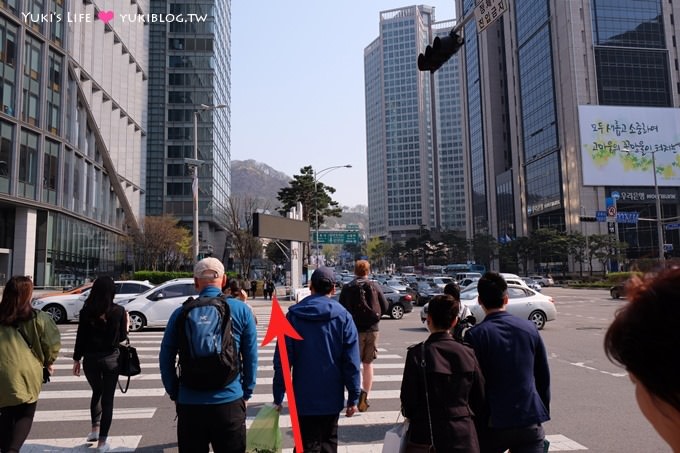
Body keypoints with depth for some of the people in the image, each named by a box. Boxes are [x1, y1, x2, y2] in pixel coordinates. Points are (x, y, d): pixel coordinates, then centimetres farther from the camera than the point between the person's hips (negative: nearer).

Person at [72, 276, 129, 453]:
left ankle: (95, 429, 27)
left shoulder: (86, 311, -5)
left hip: (90, 358, 2)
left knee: (96, 392, 25)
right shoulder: (118, 311, -9)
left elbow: (80, 337, -2)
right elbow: (121, 337, -3)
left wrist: (76, 359, 7)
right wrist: (126, 324, 15)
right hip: (111, 359, -2)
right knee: (107, 398, 8)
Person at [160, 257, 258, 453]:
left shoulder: (181, 313, -1)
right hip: (230, 402, -1)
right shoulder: (241, 310, -4)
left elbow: (166, 359, 4)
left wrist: (174, 393, 15)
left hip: (189, 403, 1)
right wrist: (246, 393, 9)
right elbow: (251, 357, -2)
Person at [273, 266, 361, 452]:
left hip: (304, 397, 0)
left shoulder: (293, 315, -6)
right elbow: (351, 362, -9)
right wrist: (353, 397, -2)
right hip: (332, 397, 1)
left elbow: (282, 360, -7)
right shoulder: (343, 317, -6)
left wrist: (278, 396, -1)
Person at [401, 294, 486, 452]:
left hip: (426, 435, -2)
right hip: (464, 436, 3)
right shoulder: (468, 353, -4)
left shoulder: (417, 353, -13)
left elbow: (408, 400, -9)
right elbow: (481, 399, 4)